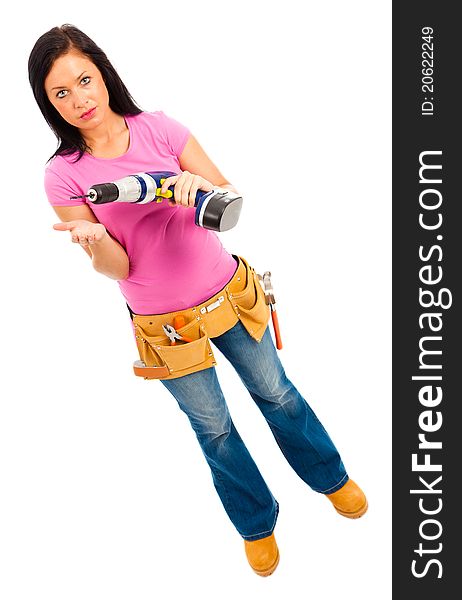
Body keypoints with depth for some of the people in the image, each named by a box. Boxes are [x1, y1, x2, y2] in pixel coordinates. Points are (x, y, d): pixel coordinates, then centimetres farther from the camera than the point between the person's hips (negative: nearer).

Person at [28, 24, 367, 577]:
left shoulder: (157, 127, -10)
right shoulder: (64, 175, -14)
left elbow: (229, 200, -7)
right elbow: (117, 268, -13)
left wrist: (200, 186, -29)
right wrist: (94, 241, -35)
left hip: (229, 295, 1)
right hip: (165, 325, -1)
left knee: (275, 393, 21)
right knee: (214, 429, 17)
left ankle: (330, 478, 49)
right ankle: (257, 523, 43)